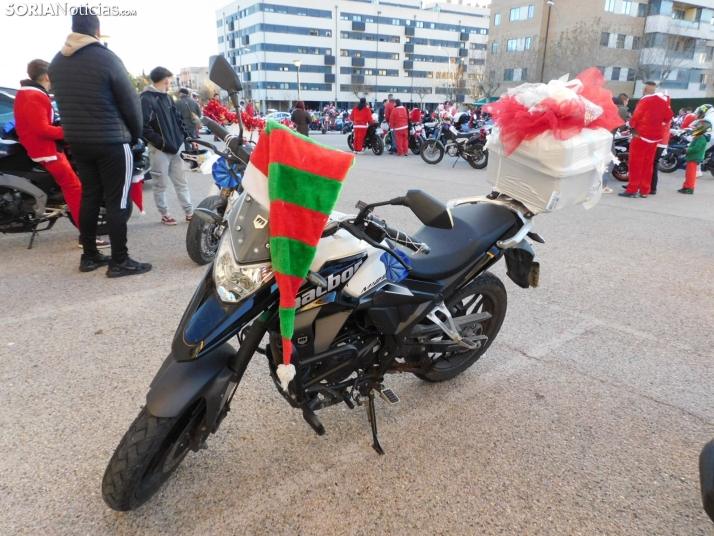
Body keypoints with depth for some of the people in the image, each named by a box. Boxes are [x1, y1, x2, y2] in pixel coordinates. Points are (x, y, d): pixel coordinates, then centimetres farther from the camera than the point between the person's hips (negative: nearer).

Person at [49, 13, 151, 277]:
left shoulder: (56, 63, 9)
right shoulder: (106, 58, -12)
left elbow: (64, 102, 13)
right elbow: (130, 101, -9)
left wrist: (79, 130, 17)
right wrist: (136, 134, 4)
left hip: (77, 142, 7)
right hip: (111, 142, -6)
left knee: (89, 197, 13)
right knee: (116, 201, -3)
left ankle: (89, 256, 20)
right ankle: (119, 262, 0)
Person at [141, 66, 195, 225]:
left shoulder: (167, 97, 14)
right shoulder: (146, 98, -10)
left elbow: (177, 118, 20)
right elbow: (144, 128, -17)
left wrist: (187, 136, 8)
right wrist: (163, 143, -21)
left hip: (174, 147, 7)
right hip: (159, 149, -7)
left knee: (181, 182, 10)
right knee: (160, 185, 5)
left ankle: (190, 212, 14)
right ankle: (164, 214, 15)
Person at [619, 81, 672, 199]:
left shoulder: (645, 100, -9)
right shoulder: (663, 101, 10)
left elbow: (637, 116, -13)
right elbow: (669, 116, 13)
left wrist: (631, 124, 5)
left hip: (641, 135, -6)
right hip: (655, 137, 7)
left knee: (636, 163, -4)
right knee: (648, 164, 10)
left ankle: (632, 190, -7)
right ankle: (644, 191, 12)